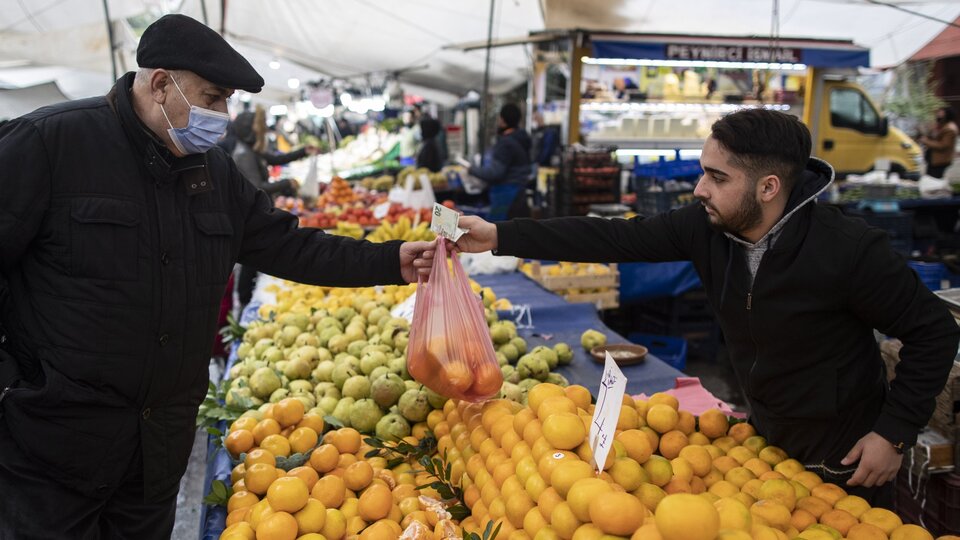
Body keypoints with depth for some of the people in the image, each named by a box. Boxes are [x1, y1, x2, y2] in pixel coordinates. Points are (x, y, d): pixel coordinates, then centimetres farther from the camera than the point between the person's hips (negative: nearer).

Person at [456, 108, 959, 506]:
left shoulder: (850, 249, -29)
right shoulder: (705, 225, -16)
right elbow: (613, 238, -17)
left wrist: (895, 434, -18)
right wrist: (500, 235, -20)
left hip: (843, 453, -5)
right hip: (766, 434, 5)